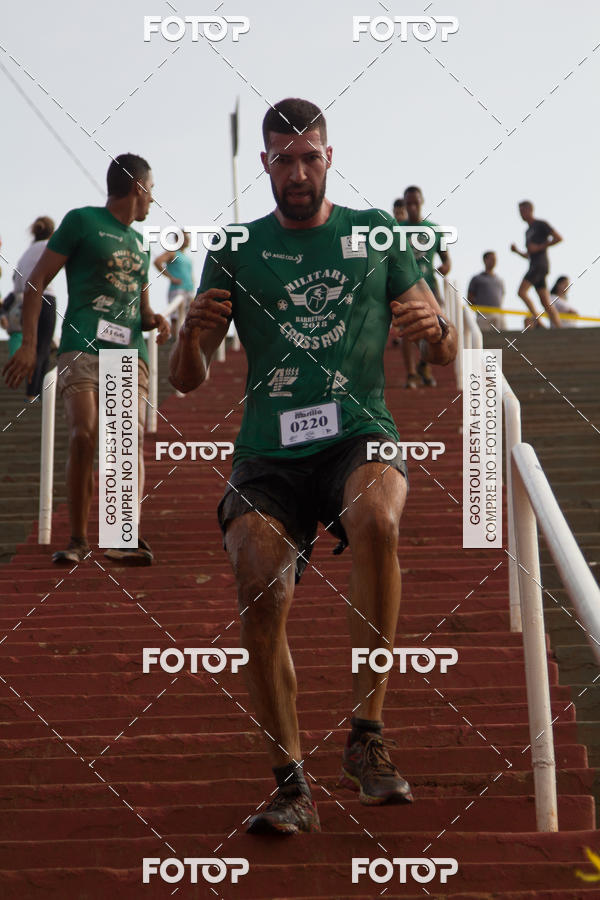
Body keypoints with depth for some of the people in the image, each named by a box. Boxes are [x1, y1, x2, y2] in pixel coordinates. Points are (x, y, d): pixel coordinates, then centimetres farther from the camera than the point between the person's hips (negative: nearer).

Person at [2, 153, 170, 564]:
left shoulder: (138, 243, 26)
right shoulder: (82, 221, 7)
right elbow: (38, 280, 3)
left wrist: (154, 320, 9)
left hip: (130, 351, 5)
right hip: (82, 347, -5)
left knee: (133, 441, -12)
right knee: (84, 436, -17)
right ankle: (78, 539, -6)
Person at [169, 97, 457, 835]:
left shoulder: (375, 234, 11)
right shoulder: (235, 250, 11)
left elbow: (446, 354, 13)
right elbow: (187, 380, 7)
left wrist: (432, 326, -12)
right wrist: (192, 332, -16)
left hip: (358, 436, -1)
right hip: (269, 454, 1)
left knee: (377, 518, -35)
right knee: (261, 591, -24)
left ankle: (366, 737, -27)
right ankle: (291, 785, -8)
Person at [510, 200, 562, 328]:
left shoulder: (540, 224, 0)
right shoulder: (528, 231, 25)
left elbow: (558, 238, -8)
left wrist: (539, 247, -11)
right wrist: (517, 251, 11)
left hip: (541, 264, -9)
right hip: (534, 266, 9)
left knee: (522, 291, -19)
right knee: (546, 303, 1)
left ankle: (537, 321, -23)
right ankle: (558, 328, -4)